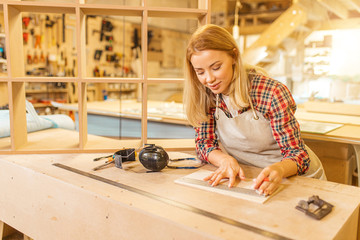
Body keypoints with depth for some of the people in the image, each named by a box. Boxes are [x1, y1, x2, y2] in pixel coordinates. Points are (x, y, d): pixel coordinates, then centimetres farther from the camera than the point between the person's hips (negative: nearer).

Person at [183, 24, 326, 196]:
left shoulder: (271, 93, -22)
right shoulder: (205, 94, -10)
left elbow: (297, 153, -17)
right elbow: (205, 142, -4)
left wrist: (279, 169, -39)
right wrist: (226, 160, -25)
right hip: (246, 178, 4)